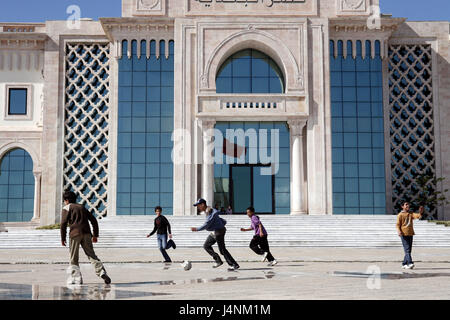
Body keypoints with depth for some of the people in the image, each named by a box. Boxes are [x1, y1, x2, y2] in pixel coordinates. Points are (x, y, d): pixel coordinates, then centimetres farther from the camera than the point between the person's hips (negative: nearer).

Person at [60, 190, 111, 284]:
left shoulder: (67, 208, 8)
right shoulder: (82, 207, 24)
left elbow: (63, 223, -5)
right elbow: (94, 220, 20)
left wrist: (63, 238, -1)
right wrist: (95, 235, 23)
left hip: (75, 234, -4)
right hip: (86, 233, 4)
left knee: (74, 258, 6)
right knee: (91, 255, 2)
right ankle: (101, 271, -18)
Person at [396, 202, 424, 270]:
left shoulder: (411, 214, 14)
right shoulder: (400, 215, 1)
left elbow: (417, 216, -5)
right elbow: (398, 225, -5)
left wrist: (420, 213, -27)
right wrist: (399, 231, -22)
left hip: (410, 234, 6)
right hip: (404, 234, -6)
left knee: (409, 250, 8)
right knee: (407, 249, -15)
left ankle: (404, 264, 16)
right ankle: (410, 263, -25)